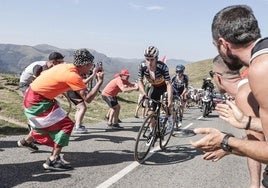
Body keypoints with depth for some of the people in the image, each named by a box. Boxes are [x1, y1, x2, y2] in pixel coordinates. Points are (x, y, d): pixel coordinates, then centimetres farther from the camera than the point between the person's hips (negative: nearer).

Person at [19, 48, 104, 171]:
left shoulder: (67, 66, 3)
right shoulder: (73, 75, -22)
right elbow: (88, 98, -24)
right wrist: (100, 81, -19)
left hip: (31, 95, 9)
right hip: (37, 101, -9)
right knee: (66, 125, -10)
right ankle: (53, 161, -10)